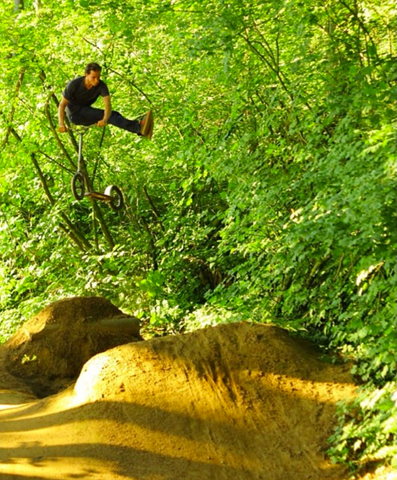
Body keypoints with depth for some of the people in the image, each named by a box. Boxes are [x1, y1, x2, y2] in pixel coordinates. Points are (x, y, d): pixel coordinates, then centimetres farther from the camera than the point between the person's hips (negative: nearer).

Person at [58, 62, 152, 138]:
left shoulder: (101, 86, -18)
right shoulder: (74, 84, -23)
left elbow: (108, 105, -33)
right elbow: (62, 105, -21)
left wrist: (105, 120, -55)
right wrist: (61, 124, -37)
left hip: (86, 115, 4)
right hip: (74, 112, -4)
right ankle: (138, 127, -49)